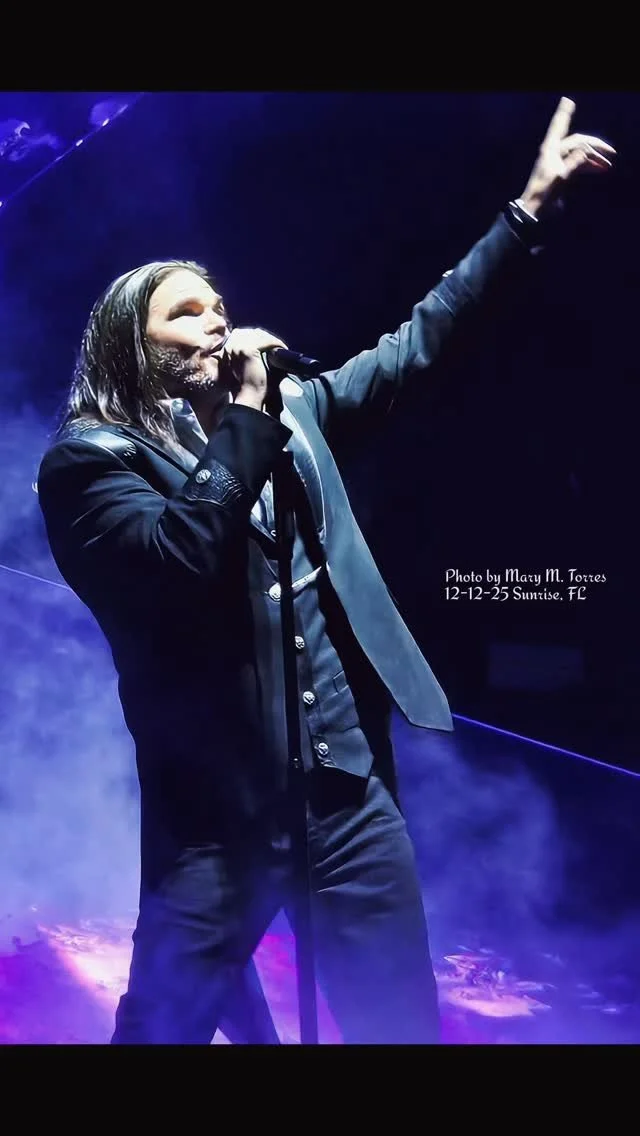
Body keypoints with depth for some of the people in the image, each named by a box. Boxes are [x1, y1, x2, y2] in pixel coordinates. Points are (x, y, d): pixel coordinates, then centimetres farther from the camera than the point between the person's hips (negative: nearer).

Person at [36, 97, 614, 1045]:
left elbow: (417, 340, 17)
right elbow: (175, 561, -23)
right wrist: (246, 416, -15)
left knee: (401, 1025, 12)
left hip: (350, 782, 5)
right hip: (218, 808, -5)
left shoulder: (289, 413, 13)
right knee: (164, 1028, 7)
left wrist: (531, 205, 17)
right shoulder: (88, 460, -5)